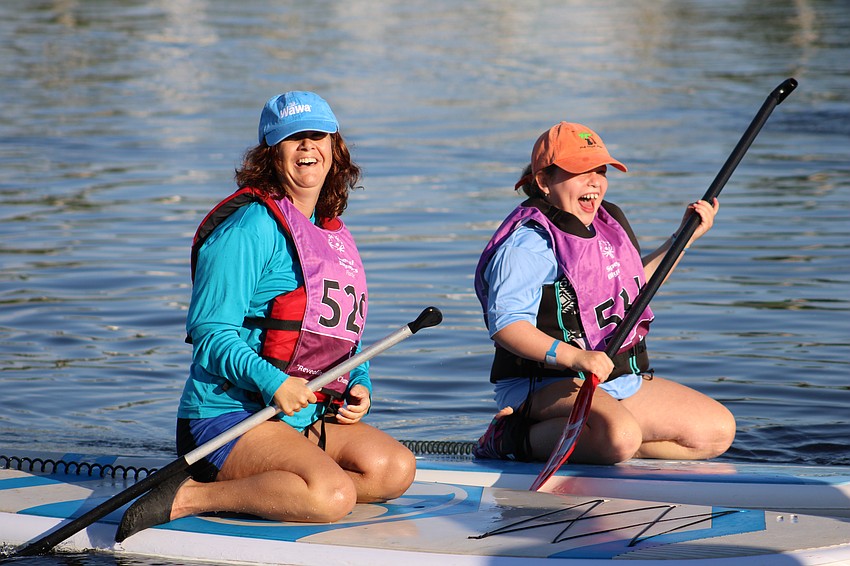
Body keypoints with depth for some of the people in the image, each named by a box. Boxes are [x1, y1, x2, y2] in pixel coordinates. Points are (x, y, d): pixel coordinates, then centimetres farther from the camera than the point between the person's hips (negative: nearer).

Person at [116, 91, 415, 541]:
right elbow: (209, 330, -16)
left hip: (309, 418, 9)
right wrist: (272, 383, -28)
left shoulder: (336, 237, 17)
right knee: (331, 496, -29)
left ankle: (241, 491, -7)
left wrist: (360, 388, 5)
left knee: (397, 469, -13)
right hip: (225, 415, -9)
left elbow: (348, 336, 26)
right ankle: (190, 497, -16)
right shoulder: (251, 225, -10)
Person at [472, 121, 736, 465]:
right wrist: (573, 357, -36)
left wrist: (684, 238, 23)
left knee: (718, 430, 0)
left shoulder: (610, 223, 15)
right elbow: (506, 324, -24)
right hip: (547, 386, -9)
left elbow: (636, 286, 32)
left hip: (623, 383, 9)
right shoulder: (528, 242, -13)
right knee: (620, 435, -39)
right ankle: (520, 438, -16)